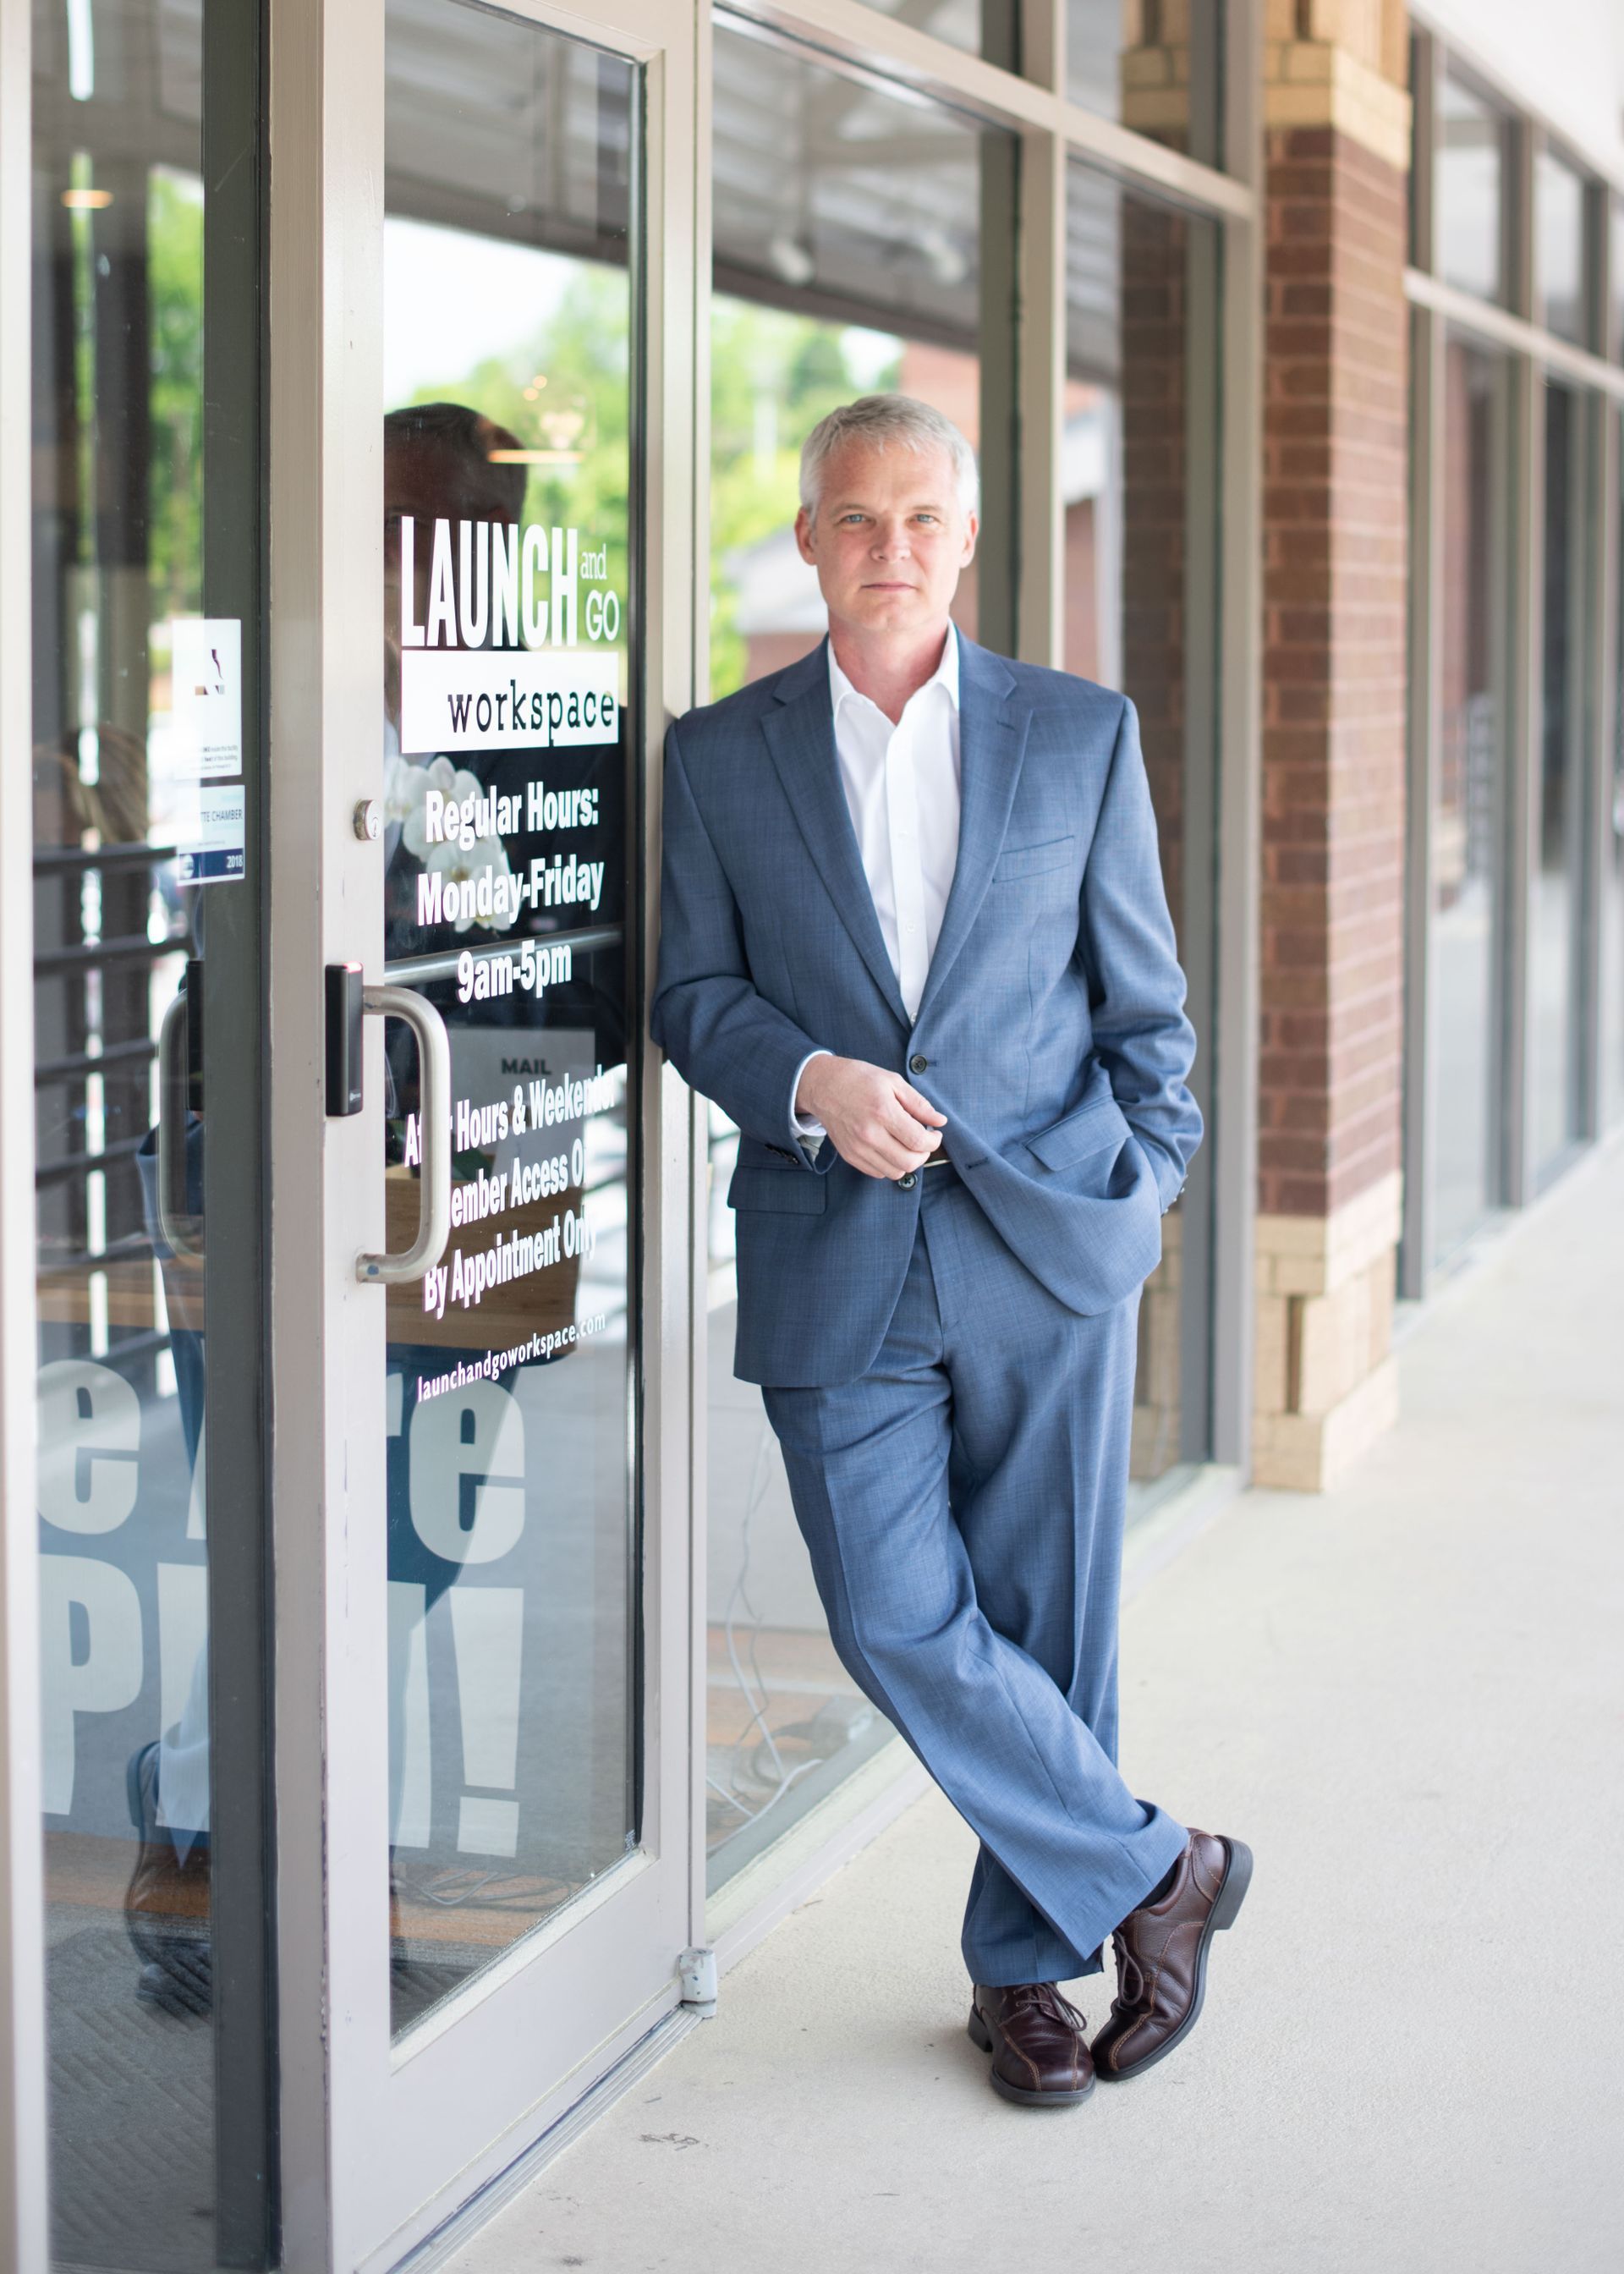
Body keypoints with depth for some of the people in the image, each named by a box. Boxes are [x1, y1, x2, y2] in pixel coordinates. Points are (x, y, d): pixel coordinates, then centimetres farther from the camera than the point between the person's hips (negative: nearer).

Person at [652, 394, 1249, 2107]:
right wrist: (811, 1082, -11)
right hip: (834, 1267, 0)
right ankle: (1151, 1873, 12)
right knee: (899, 1623, -7)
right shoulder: (722, 756, 6)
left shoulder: (1081, 735, 6)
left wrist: (1141, 1194, 7)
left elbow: (1141, 997, 10)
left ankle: (1023, 1961, 22)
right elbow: (692, 993, 6)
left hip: (1049, 1251, 0)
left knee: (1046, 1624, 5)